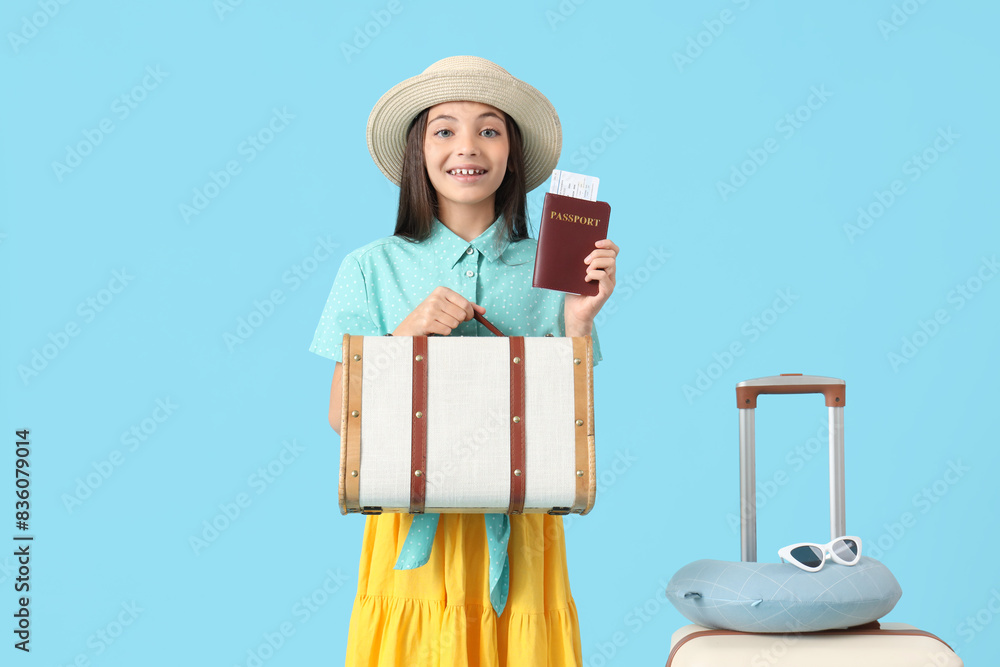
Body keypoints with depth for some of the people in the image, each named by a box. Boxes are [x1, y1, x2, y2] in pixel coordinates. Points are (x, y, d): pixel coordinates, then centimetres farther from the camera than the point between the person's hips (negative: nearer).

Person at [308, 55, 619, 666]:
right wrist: (408, 333, -14)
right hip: (414, 529, -1)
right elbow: (341, 416, -2)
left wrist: (579, 318, -11)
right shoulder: (372, 269, 1)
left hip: (520, 529, 1)